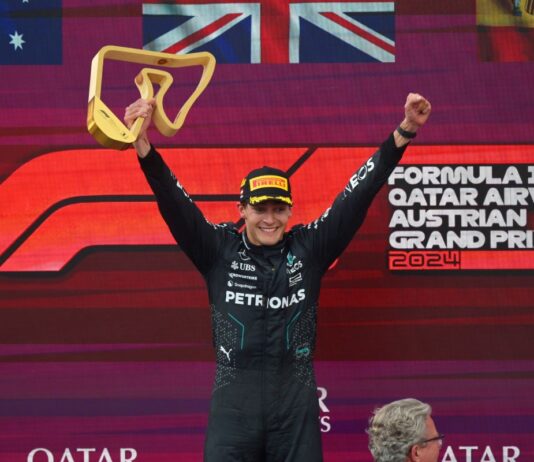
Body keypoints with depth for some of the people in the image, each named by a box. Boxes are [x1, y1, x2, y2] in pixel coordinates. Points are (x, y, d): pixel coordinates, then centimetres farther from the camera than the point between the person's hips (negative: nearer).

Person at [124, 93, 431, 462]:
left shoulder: (309, 248, 4)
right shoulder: (219, 249, 2)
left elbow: (358, 194, 1)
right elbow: (173, 202, -8)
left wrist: (404, 131, -6)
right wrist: (143, 144, -24)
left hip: (296, 409, 1)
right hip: (234, 408, -1)